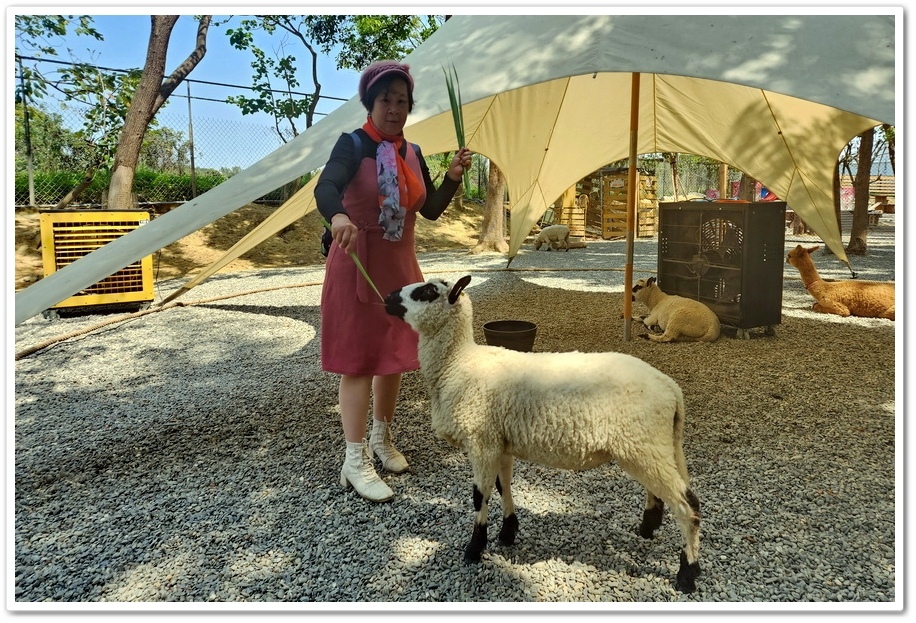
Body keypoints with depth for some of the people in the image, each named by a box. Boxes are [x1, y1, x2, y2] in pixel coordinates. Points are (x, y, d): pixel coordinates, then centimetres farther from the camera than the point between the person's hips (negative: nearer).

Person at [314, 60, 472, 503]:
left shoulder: (412, 153, 10)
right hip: (357, 265, -6)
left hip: (400, 265, 7)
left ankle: (382, 439, 31)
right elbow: (325, 187, -28)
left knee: (394, 354, 12)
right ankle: (356, 461, 4)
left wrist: (453, 176, -2)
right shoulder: (353, 145, -9)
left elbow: (431, 210, 13)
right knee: (357, 359, -4)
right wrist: (338, 216, -50)